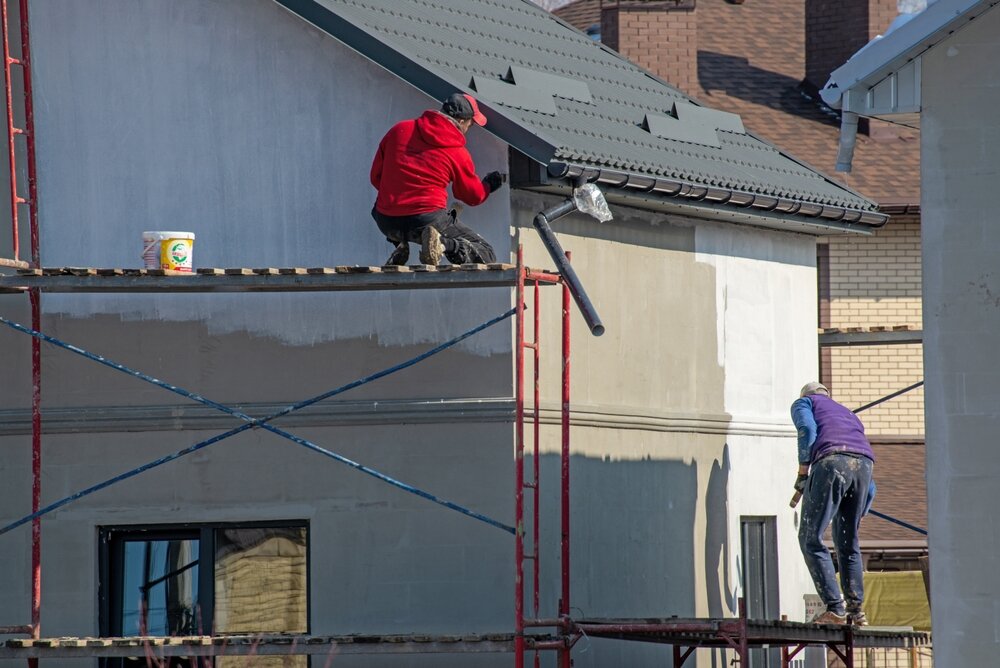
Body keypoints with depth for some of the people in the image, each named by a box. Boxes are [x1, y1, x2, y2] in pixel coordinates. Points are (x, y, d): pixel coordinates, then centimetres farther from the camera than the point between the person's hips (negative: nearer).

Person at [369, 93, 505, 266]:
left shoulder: (399, 130, 6)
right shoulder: (457, 152, -3)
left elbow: (376, 176, 11)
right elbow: (473, 196, 12)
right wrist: (488, 186, 35)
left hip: (387, 223, 4)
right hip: (427, 218, -4)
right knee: (485, 254, 6)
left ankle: (398, 245, 9)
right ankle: (442, 244, -21)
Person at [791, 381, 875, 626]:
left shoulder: (803, 403, 26)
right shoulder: (848, 415, 41)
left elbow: (807, 429, -1)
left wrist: (802, 472, 4)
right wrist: (858, 517, 43)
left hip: (830, 461, -6)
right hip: (864, 463, 6)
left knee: (811, 538, 1)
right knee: (848, 541, 19)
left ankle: (835, 609, -8)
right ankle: (856, 610, 13)